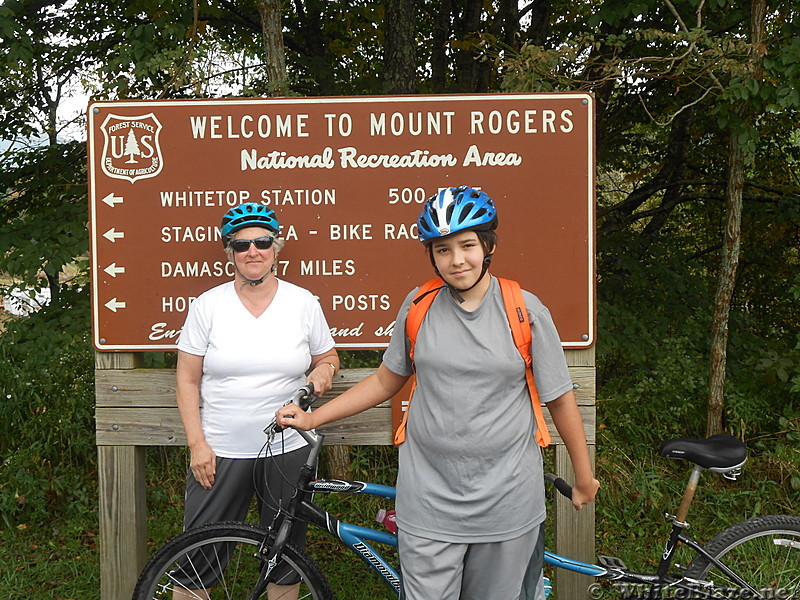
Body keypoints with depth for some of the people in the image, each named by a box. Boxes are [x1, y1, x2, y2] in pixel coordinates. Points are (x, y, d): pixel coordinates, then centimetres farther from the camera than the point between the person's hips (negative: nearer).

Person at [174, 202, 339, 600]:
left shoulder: (304, 303, 2)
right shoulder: (208, 305, -1)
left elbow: (328, 358, 13)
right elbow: (187, 380, 1)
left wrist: (323, 372, -10)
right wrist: (197, 444, -7)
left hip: (288, 449, 1)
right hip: (221, 452, -1)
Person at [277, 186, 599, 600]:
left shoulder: (525, 310, -5)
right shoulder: (419, 306, 0)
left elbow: (560, 398, 2)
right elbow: (387, 380, 10)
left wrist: (585, 479, 8)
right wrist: (312, 418, 7)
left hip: (505, 501, 0)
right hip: (429, 501, 1)